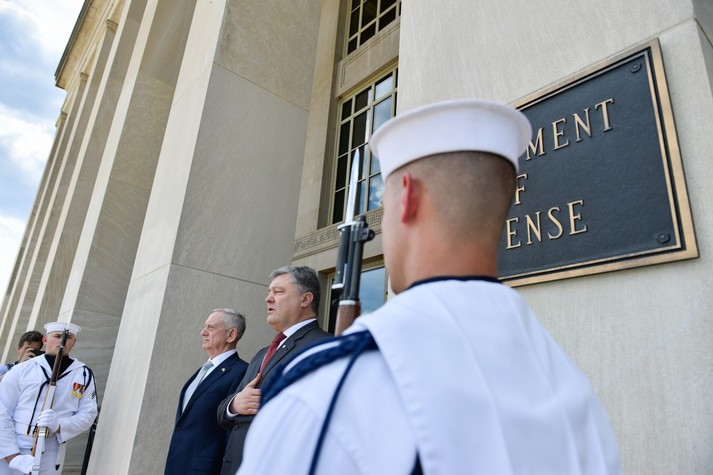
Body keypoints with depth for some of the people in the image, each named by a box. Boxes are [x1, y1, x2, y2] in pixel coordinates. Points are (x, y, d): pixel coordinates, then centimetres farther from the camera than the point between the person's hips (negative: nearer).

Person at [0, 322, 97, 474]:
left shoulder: (84, 374, -1)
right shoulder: (22, 370, -4)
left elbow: (88, 414, 0)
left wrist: (58, 426, -19)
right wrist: (13, 456, -14)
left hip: (49, 455, 1)